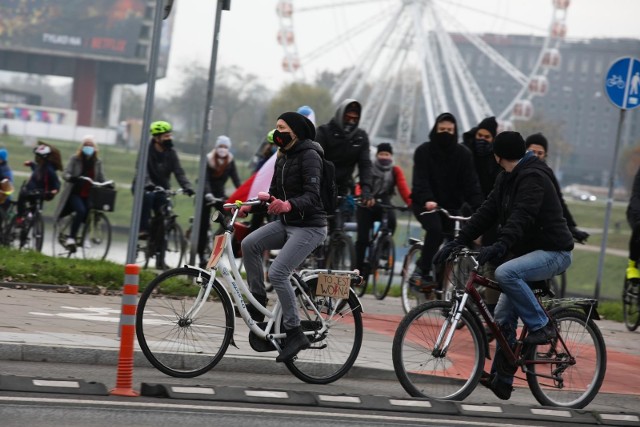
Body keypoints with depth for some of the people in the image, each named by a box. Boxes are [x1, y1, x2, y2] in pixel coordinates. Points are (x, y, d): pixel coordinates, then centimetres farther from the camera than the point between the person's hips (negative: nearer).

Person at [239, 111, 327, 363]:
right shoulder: (282, 158, 13)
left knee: (277, 273, -19)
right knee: (249, 244, -12)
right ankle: (257, 304, -1)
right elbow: (274, 194, 16)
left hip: (309, 226, -8)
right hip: (286, 223, 8)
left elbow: (312, 196, -24)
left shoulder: (309, 156, -14)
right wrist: (250, 207, -2)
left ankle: (295, 334, -12)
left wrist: (288, 205, -43)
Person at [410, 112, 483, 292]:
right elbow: (420, 179, -20)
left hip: (451, 205, 3)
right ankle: (422, 272, -21)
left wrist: (478, 207, -24)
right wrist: (427, 200, -39)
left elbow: (471, 182, -9)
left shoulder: (463, 154, -2)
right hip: (425, 203, -3)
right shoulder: (424, 151, -8)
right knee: (435, 229, -29)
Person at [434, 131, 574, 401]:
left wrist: (500, 246, -46)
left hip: (553, 252, -9)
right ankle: (502, 380, 10)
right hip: (528, 251, 9)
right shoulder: (507, 178, 12)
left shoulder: (533, 177, -17)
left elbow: (522, 216, -32)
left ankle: (541, 326, -19)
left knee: (505, 273, -34)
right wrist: (458, 241, -5)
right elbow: (487, 212, 6)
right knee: (503, 317, 3)